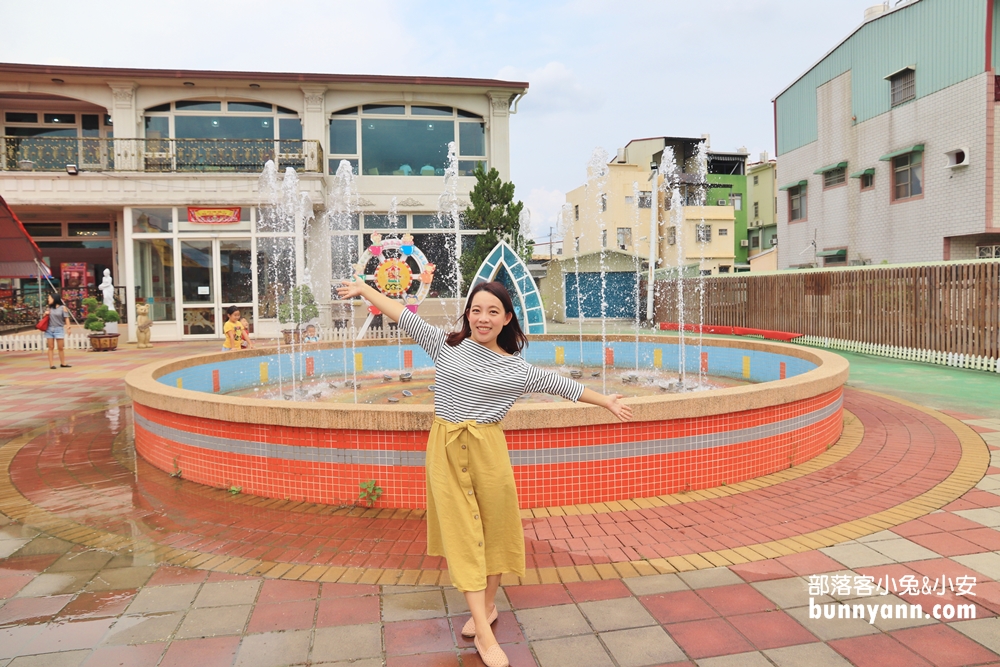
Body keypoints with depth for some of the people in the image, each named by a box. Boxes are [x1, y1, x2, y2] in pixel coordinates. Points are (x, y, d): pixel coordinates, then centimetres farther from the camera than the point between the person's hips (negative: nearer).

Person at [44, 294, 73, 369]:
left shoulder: (62, 307, 0)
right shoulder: (49, 308, 11)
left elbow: (66, 318, -4)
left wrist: (68, 327, -13)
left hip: (59, 329, -3)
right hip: (49, 329, 3)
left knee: (61, 347, 1)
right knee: (51, 347, 2)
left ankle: (63, 363, 10)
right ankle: (51, 364, 2)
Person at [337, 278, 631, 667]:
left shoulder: (516, 369, 3)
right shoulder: (446, 346, 3)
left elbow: (560, 385, 10)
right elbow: (405, 317, 5)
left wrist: (605, 402, 14)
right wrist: (364, 289, 7)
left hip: (486, 449, 0)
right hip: (445, 449, 0)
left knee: (492, 529, 9)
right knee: (462, 533, 2)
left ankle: (487, 606, 32)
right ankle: (485, 634, 9)